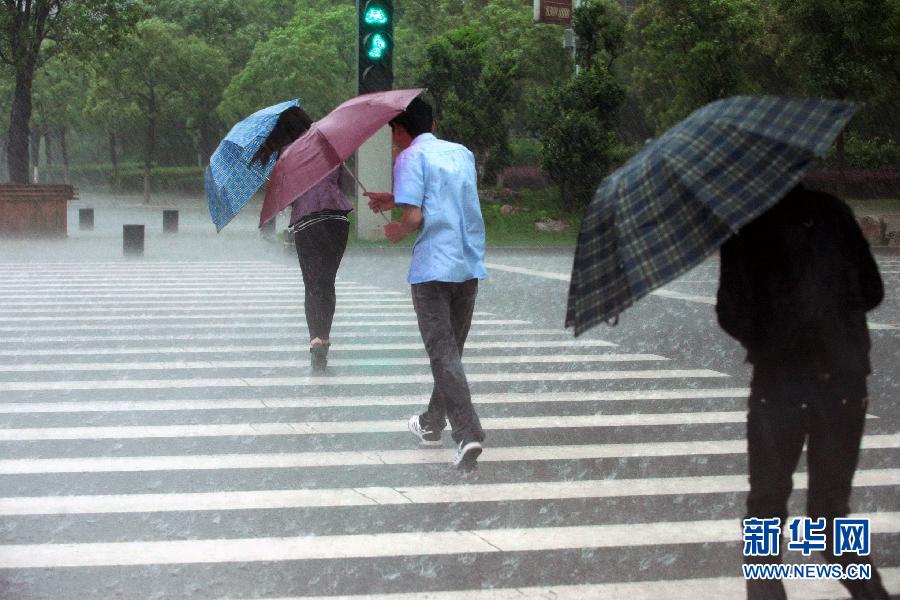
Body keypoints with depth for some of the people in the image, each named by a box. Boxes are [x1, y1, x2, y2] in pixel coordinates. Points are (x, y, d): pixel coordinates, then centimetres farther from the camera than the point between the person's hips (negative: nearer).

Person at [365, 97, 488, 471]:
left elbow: (414, 217, -14)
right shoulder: (462, 152, 16)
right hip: (470, 265, 6)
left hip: (433, 268, -6)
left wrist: (397, 232, 7)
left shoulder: (411, 157, -4)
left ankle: (468, 433, -19)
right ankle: (433, 424, 31)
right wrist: (394, 198, 34)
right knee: (451, 349, 18)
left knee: (443, 353, -6)